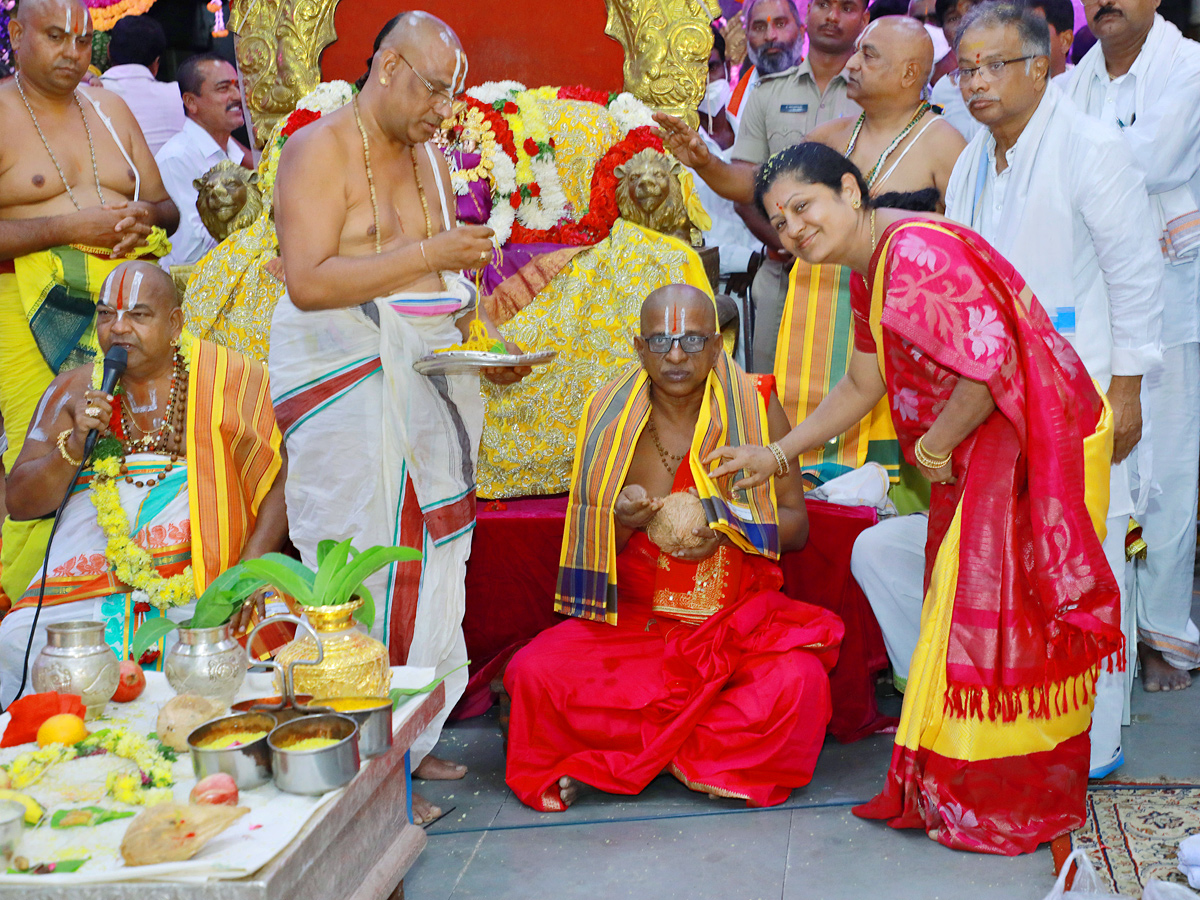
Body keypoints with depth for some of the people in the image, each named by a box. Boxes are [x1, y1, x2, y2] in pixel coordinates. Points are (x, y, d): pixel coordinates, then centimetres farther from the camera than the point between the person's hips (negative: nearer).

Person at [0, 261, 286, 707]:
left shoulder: (228, 379, 5)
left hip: (200, 595, -3)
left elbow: (284, 478, 2)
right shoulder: (73, 390, 14)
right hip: (81, 592, 3)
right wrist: (74, 445, -7)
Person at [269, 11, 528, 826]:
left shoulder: (431, 158, 16)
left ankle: (412, 738, 17)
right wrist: (428, 254, -22)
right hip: (347, 381, -7)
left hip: (428, 376, 7)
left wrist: (487, 343, 4)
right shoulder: (318, 150, -8)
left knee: (431, 553, 6)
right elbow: (309, 281, -19)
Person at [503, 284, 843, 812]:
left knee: (798, 682, -31)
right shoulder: (610, 417, 1)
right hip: (632, 619, 1)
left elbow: (795, 525, 3)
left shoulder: (755, 406, -1)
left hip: (741, 618, -1)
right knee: (534, 672, -23)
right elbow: (591, 546, 5)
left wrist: (726, 526, -16)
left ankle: (609, 760, -12)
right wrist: (621, 525, -18)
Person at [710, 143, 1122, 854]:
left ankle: (1003, 805, 12)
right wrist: (777, 456, 20)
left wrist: (937, 447, -14)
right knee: (964, 608, 16)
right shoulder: (869, 271, 11)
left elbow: (991, 361, -28)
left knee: (996, 614, -3)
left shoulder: (917, 252, -22)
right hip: (978, 456, 10)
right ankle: (954, 792, 29)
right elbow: (863, 386, 20)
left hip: (1031, 445, -10)